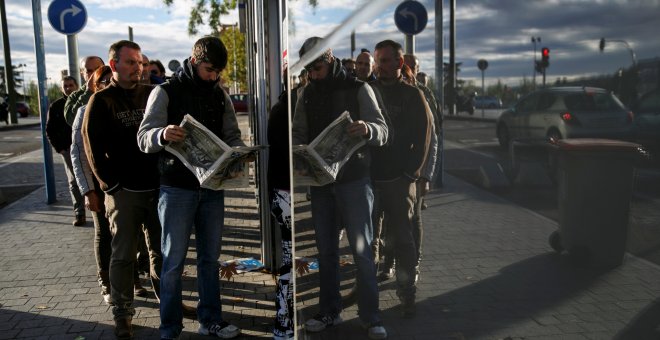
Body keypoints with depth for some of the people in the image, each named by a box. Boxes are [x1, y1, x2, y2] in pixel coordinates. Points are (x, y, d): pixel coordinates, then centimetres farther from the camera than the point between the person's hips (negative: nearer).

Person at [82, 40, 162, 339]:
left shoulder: (152, 95, 8)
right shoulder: (101, 101, 0)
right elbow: (93, 149, -3)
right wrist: (113, 185, -7)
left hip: (157, 187, 3)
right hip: (123, 191, -3)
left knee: (161, 251, 13)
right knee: (123, 256, 5)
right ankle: (122, 314, 17)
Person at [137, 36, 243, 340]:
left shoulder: (220, 95, 9)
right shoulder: (166, 92, -4)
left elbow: (232, 136, 9)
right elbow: (144, 137, -12)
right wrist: (163, 134, -35)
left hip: (212, 187, 5)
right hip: (177, 188, -4)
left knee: (210, 257, 13)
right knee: (173, 261, 3)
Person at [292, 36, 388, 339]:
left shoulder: (358, 89, -4)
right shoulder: (307, 94, 9)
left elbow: (382, 130, -11)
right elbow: (298, 132, 9)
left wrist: (367, 129, -34)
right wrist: (296, 151, -13)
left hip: (353, 179, -4)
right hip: (319, 180, 4)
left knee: (362, 250, -1)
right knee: (326, 249, 11)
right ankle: (329, 311, 24)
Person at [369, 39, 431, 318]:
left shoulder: (412, 95, 2)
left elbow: (423, 138, -1)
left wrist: (410, 172, -10)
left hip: (398, 180, -3)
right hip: (368, 177, 3)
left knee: (402, 237, 4)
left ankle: (406, 292, 16)